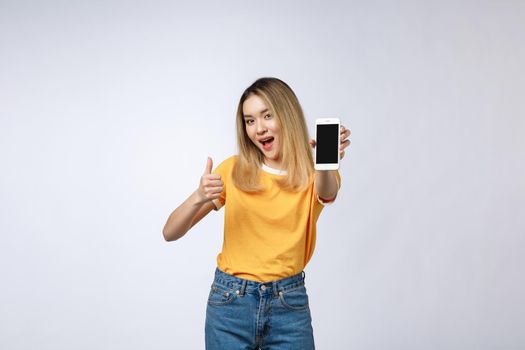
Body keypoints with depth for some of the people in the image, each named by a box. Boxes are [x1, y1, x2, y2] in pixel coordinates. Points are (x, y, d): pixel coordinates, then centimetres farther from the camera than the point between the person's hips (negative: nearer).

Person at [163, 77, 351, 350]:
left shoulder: (314, 177, -3)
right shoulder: (233, 171, -2)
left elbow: (328, 192, -28)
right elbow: (170, 233, -5)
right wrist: (199, 197, -24)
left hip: (289, 304, 0)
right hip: (230, 300, 0)